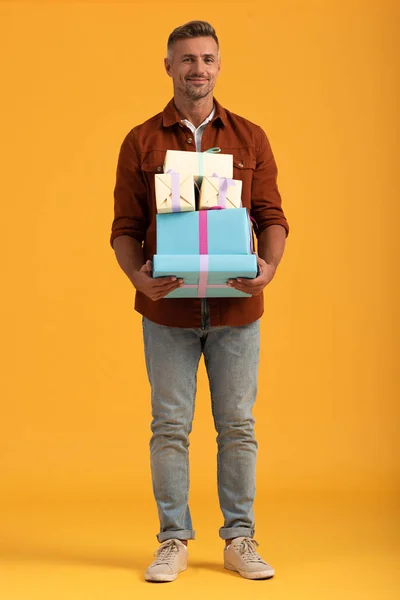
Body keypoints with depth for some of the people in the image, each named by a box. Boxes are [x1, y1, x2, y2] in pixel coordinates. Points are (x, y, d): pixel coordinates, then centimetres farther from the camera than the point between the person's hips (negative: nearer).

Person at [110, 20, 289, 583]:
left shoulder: (250, 138, 7)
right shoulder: (141, 142, 4)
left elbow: (272, 216, 5)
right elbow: (125, 227, 3)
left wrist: (269, 267, -15)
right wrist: (137, 275, -16)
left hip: (236, 309, 1)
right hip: (168, 309, -1)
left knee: (238, 426, 5)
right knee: (170, 426, 4)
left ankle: (240, 539, 17)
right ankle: (173, 541, 15)